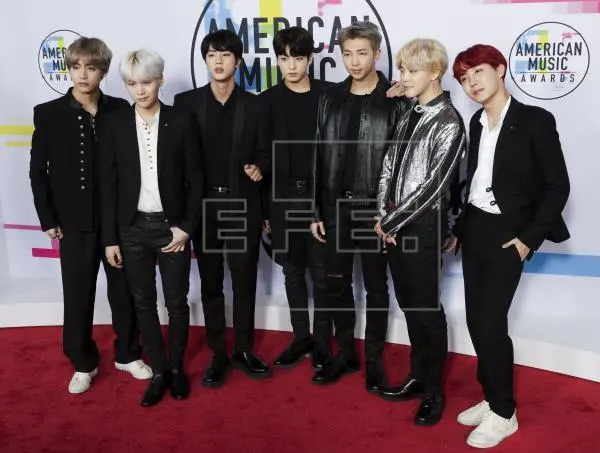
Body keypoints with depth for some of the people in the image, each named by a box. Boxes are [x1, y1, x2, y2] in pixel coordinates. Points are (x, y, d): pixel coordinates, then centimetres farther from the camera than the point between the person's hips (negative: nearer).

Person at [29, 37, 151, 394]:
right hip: (75, 221, 0)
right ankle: (84, 363, 27)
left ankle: (128, 354, 31)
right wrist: (49, 220, -4)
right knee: (78, 296, 9)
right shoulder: (48, 114, -2)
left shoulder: (120, 110, -1)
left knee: (124, 290, 12)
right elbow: (38, 172, 0)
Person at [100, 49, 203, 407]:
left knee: (177, 302, 8)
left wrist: (187, 226, -9)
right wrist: (110, 238, -1)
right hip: (133, 229, 2)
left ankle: (177, 367, 28)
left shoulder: (181, 123, -4)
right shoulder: (117, 125, 0)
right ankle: (159, 371, 25)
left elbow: (195, 180, -2)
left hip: (172, 227, -2)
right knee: (144, 303, 10)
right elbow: (109, 184, 1)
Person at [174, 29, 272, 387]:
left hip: (243, 206, 0)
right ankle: (218, 355, 20)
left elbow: (265, 154, 7)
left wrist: (258, 168, -16)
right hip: (203, 206, 0)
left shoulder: (255, 105, 4)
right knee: (211, 284, 8)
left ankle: (244, 351, 23)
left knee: (245, 282, 7)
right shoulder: (187, 102, 3)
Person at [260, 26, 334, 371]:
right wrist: (263, 207, 0)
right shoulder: (268, 100, 5)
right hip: (283, 197, 2)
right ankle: (301, 337, 25)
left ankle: (322, 341, 17)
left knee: (322, 273, 4)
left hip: (322, 195, -2)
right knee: (293, 271, 12)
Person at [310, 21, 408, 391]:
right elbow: (318, 157, 6)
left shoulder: (395, 101, -5)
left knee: (376, 286, 9)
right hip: (335, 208, 4)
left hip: (374, 209, -4)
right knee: (337, 284, 12)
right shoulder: (330, 99, 6)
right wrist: (315, 211, 3)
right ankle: (345, 354, 28)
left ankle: (374, 358, 23)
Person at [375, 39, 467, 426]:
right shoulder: (409, 116, 11)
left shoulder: (449, 122, -12)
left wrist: (393, 222, -13)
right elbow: (389, 166, 11)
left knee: (427, 308, 3)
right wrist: (384, 213, -2)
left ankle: (435, 391, 19)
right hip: (396, 225, 7)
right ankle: (418, 377, 32)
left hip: (424, 227, -7)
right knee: (408, 304, 15)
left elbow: (434, 184, -17)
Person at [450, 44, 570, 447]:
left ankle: (504, 413, 11)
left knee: (491, 322, -7)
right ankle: (491, 399, 25)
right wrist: (459, 228, 9)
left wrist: (530, 237, -15)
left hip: (508, 235, -6)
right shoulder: (477, 123, 8)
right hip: (474, 231, 6)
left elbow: (558, 185, -10)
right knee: (476, 321, 8)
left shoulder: (536, 120, -10)